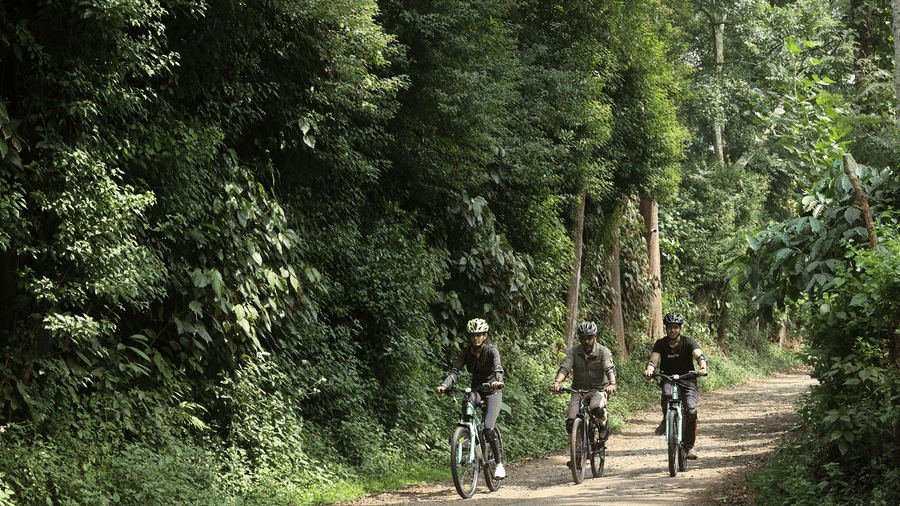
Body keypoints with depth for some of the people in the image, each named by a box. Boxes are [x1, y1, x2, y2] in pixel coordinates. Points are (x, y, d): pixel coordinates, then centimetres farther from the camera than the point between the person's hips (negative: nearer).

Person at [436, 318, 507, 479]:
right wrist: (444, 385, -39)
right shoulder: (466, 352, -9)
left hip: (493, 390, -3)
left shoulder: (491, 350, -18)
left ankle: (499, 464, -7)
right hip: (476, 389, 4)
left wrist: (497, 381, -58)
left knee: (488, 428, -20)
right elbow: (454, 371, -19)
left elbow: (498, 368, -36)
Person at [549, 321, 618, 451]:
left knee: (597, 408, -36)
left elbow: (610, 369, -23)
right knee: (570, 423, -14)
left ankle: (604, 423, 0)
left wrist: (612, 383, -44)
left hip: (598, 390, -2)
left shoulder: (603, 351, -9)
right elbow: (564, 368, -16)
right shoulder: (573, 351, -4)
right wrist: (557, 382, -36)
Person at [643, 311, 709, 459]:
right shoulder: (660, 344, 0)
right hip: (668, 379, 1)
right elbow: (654, 359, -14)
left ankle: (689, 447, -9)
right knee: (667, 393, -36)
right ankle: (666, 419, -9)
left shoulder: (688, 342, -5)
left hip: (687, 380, -1)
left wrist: (703, 368, -43)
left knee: (691, 410, -21)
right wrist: (649, 370, -37)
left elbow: (699, 355, -21)